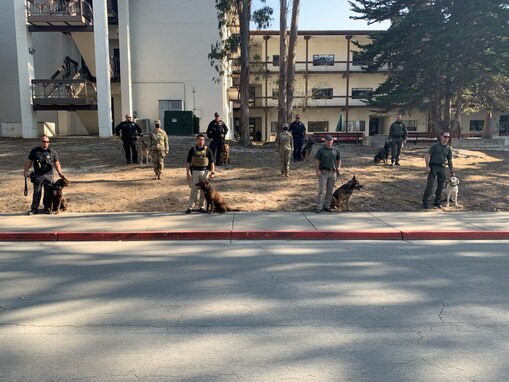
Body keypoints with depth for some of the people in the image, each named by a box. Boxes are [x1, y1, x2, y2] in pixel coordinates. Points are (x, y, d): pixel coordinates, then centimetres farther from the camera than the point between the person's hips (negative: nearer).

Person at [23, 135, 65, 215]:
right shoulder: (34, 151, 5)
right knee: (37, 192, 2)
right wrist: (25, 171, 0)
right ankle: (34, 208, 8)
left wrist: (60, 173, -2)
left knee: (48, 193, 4)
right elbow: (29, 162, 8)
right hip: (37, 175, 0)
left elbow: (57, 163, 7)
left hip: (49, 175, 0)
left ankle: (47, 208, 16)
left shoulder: (53, 152, 5)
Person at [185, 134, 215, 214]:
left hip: (205, 171, 1)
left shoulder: (208, 150, 2)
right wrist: (188, 172, -6)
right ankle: (191, 207, 4)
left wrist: (212, 172, -4)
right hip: (195, 171, -1)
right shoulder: (192, 149, 1)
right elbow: (188, 162, 2)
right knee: (193, 190, -1)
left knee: (204, 190, 6)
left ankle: (202, 206, 16)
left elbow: (211, 162, 4)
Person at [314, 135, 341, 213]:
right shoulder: (321, 150, -1)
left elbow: (339, 159, 18)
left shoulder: (336, 150, 8)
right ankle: (318, 207, -2)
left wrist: (338, 167, 0)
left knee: (330, 191, 8)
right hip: (323, 173, -3)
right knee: (321, 191, -6)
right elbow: (317, 161, -2)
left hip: (333, 173, 3)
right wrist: (317, 170, -13)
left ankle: (327, 206, 19)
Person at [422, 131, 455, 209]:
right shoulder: (435, 145, -5)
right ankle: (425, 201, -2)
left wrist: (451, 172, 15)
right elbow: (427, 156, -7)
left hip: (442, 167, 5)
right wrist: (427, 167, -15)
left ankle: (438, 202, 20)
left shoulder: (449, 148, 9)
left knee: (440, 185, 8)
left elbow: (450, 161, 15)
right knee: (430, 184, -9)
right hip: (433, 166, -5)